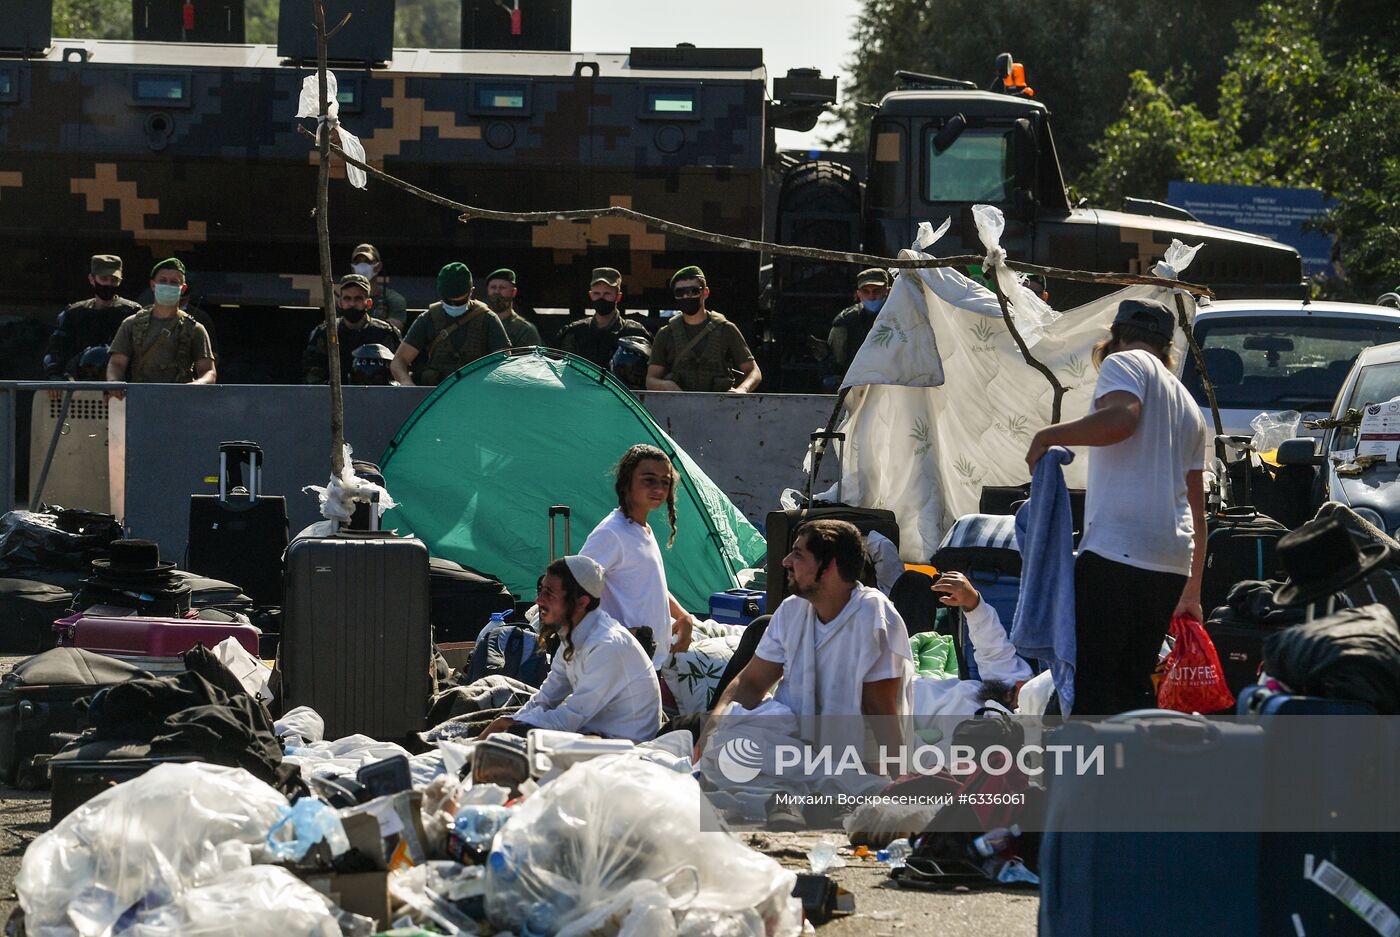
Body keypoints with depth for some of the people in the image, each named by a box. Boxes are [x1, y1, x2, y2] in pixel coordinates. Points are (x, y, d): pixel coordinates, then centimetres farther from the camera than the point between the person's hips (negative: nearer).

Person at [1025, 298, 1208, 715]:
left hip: (1118, 550, -8)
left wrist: (1047, 436, -7)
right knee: (1134, 684, 12)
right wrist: (1192, 592, 31)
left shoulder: (1125, 363, 5)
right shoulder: (1189, 407, 28)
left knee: (1091, 683, -12)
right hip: (1172, 561, 8)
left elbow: (1120, 417, -18)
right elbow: (1197, 507, 29)